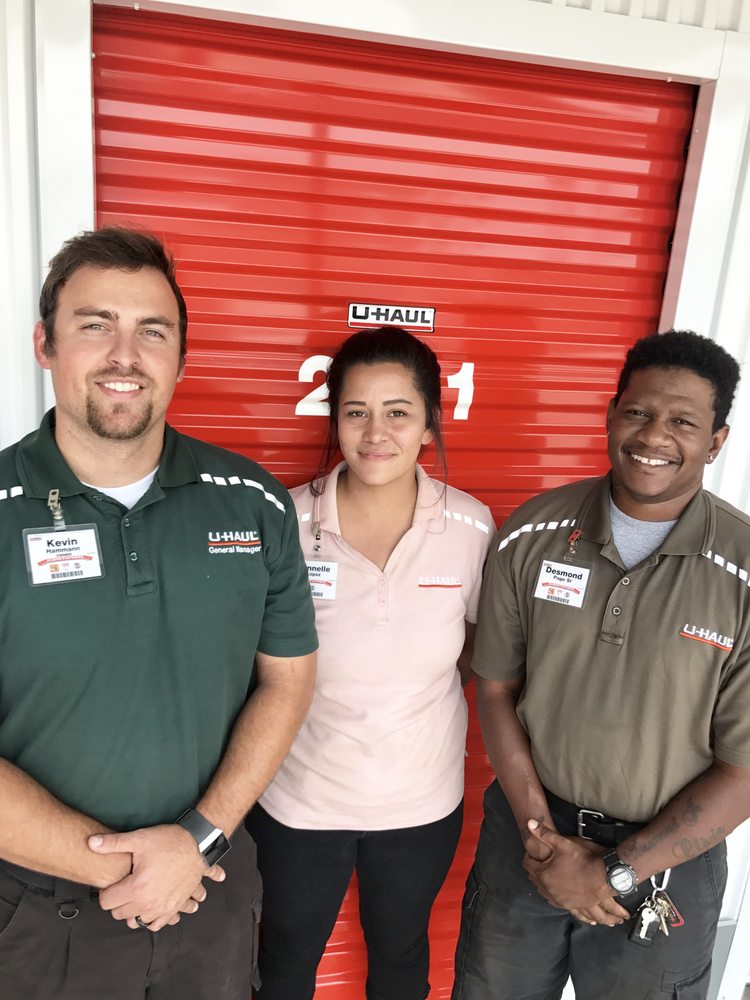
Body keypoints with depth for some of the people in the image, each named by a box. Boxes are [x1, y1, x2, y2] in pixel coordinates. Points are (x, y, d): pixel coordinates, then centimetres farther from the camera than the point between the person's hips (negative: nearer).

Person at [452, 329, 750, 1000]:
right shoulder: (533, 534, -11)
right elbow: (496, 687, -3)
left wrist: (615, 871, -14)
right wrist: (539, 832, -8)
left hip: (665, 860, -2)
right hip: (529, 827, 2)